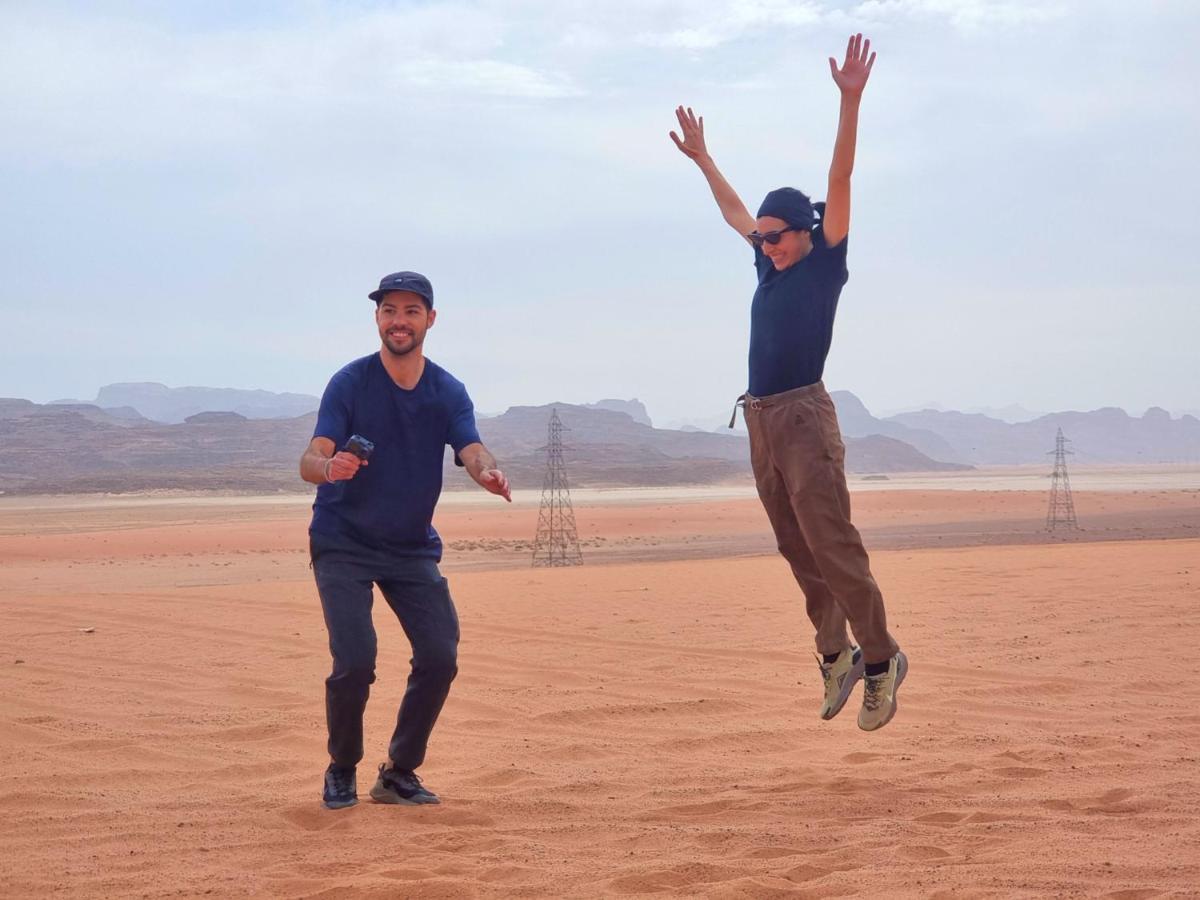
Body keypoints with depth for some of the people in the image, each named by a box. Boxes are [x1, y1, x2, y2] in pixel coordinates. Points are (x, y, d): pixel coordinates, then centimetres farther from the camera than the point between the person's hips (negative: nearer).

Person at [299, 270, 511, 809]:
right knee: (355, 660, -17)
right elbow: (309, 460, -20)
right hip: (343, 543, -4)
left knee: (440, 657, -6)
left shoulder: (448, 393, 0)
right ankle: (341, 773, 8)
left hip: (414, 548, 4)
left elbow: (472, 451, -16)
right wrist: (330, 467, -45)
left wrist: (489, 474, -40)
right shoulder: (350, 383, -11)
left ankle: (400, 774, 13)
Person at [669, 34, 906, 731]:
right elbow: (735, 210, 33)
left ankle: (881, 658, -8)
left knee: (832, 545, -13)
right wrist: (702, 158, 42)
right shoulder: (770, 265, 17)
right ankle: (835, 654, 13)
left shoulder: (825, 263, 0)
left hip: (804, 418, -7)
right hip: (760, 421, 7)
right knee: (799, 552, 7)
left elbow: (840, 183, -8)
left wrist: (850, 101, -15)